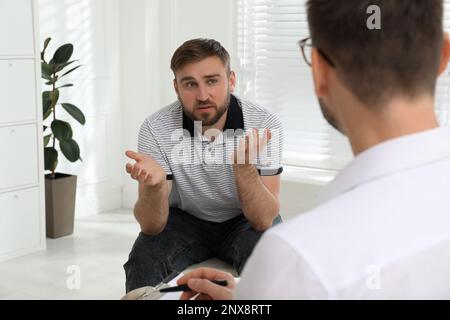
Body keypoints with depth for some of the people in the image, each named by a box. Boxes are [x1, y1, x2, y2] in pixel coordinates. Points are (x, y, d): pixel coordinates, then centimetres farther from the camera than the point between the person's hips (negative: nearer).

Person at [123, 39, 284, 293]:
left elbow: (264, 220, -24)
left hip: (245, 221, 0)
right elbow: (152, 226, -21)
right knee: (144, 260, -27)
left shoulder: (265, 125, -23)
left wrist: (244, 167, -43)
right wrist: (154, 185, -43)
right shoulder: (156, 129, -21)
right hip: (184, 221, 1)